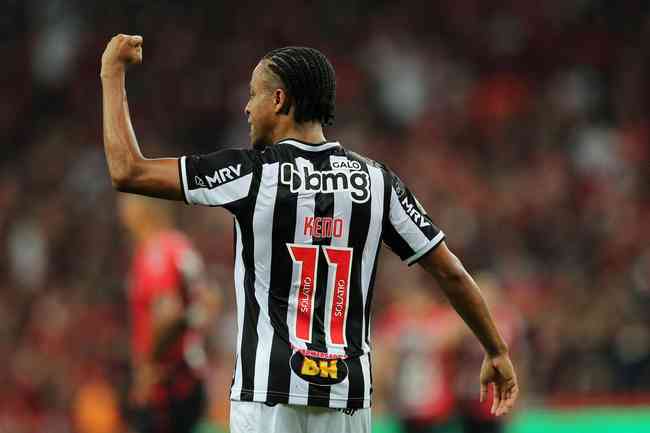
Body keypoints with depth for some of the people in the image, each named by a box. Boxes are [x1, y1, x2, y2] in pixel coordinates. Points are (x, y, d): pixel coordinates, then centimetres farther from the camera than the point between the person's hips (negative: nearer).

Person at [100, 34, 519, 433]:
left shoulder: (251, 173, -6)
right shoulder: (376, 180, 5)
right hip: (348, 396, 4)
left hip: (270, 395, -4)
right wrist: (497, 352, 18)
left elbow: (128, 172, -4)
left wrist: (113, 73, 7)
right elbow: (451, 272, 6)